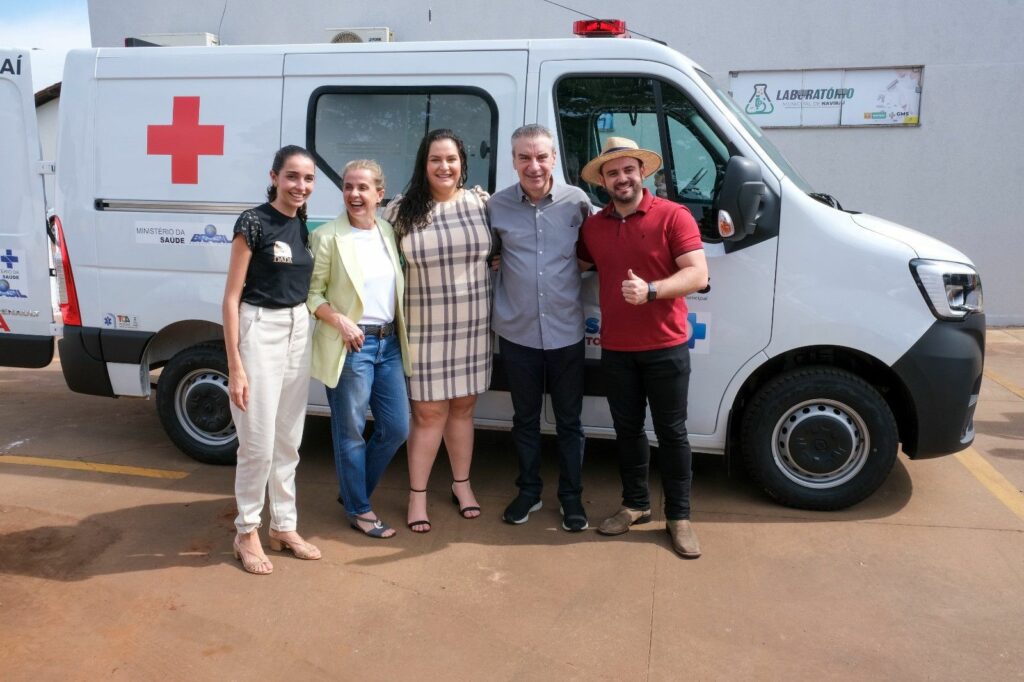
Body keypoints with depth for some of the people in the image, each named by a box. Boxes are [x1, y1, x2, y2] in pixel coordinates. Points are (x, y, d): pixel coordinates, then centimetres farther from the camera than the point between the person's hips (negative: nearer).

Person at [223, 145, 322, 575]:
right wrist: (235, 366, -15)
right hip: (260, 331, -6)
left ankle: (284, 527, 26)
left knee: (288, 441, 13)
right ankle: (246, 534, 17)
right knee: (258, 443, -1)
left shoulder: (304, 226, 8)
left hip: (299, 331, 7)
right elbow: (231, 297, -12)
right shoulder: (254, 222, -10)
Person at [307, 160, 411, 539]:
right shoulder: (327, 237, -9)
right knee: (351, 433, 5)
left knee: (396, 428, 11)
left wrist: (399, 334, 6)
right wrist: (340, 321, -21)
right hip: (350, 346, -6)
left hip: (389, 342, 6)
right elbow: (311, 294, -8)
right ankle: (359, 509, 22)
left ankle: (353, 491, 32)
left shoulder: (388, 232, 8)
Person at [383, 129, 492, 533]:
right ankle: (417, 494, 20)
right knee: (428, 412, 4)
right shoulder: (402, 211, -3)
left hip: (473, 325, 2)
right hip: (424, 328, -2)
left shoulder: (481, 203, 1)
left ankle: (462, 483, 32)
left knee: (463, 406, 14)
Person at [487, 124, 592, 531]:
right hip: (517, 333, 1)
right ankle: (529, 491, 32)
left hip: (566, 333, -1)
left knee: (569, 421, 11)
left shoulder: (576, 200, -4)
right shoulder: (496, 206, -2)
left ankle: (571, 497, 27)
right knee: (525, 419, 15)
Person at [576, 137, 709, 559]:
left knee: (671, 432, 6)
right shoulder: (593, 226, 7)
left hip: (665, 348, -4)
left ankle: (679, 517, 19)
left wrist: (649, 290, -29)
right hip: (615, 349, 4)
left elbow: (697, 275, -14)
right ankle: (635, 505, 31)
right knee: (627, 430, 15)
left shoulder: (673, 216, -9)